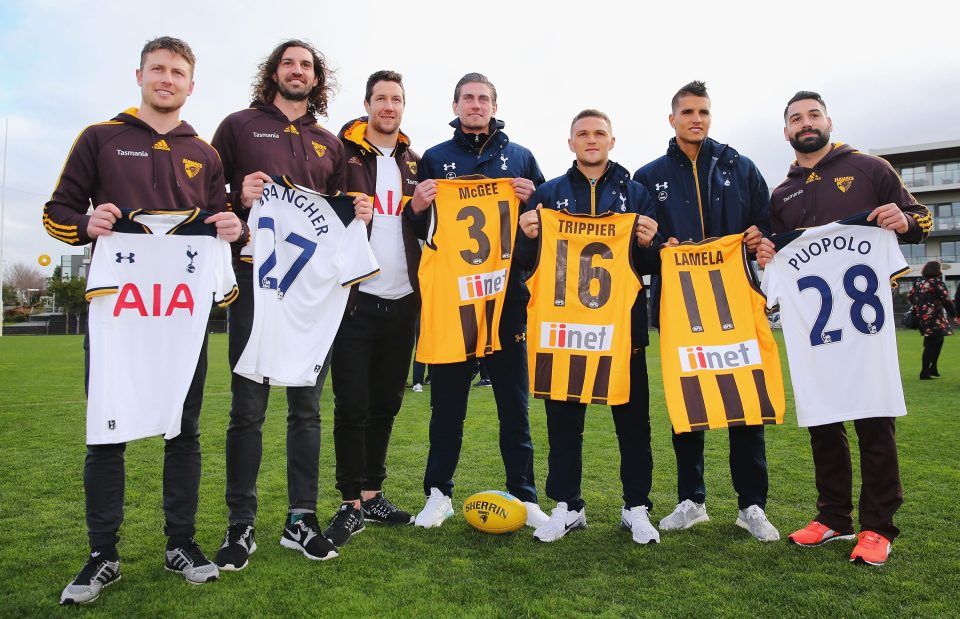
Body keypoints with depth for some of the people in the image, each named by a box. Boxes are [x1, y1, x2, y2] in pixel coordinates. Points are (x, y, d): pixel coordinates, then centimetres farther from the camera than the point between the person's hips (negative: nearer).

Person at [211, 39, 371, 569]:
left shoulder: (330, 144, 19)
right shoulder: (240, 126, 10)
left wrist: (354, 211, 0)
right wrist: (239, 197, -13)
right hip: (254, 279, -3)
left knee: (307, 405, 6)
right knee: (248, 406, -1)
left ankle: (300, 520, 16)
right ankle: (241, 525, 13)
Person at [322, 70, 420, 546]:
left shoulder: (415, 162, 14)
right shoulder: (342, 153, 0)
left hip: (401, 301, 5)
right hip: (356, 298, -4)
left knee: (386, 403, 11)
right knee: (352, 405, -3)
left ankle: (372, 492, 24)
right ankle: (351, 504, 10)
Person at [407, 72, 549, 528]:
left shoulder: (519, 157, 12)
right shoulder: (434, 158, 12)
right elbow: (419, 228, 10)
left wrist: (531, 200, -9)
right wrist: (417, 208, -11)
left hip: (507, 293, 0)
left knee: (514, 399, 6)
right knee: (447, 398, 6)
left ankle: (524, 495, 17)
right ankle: (438, 494, 19)